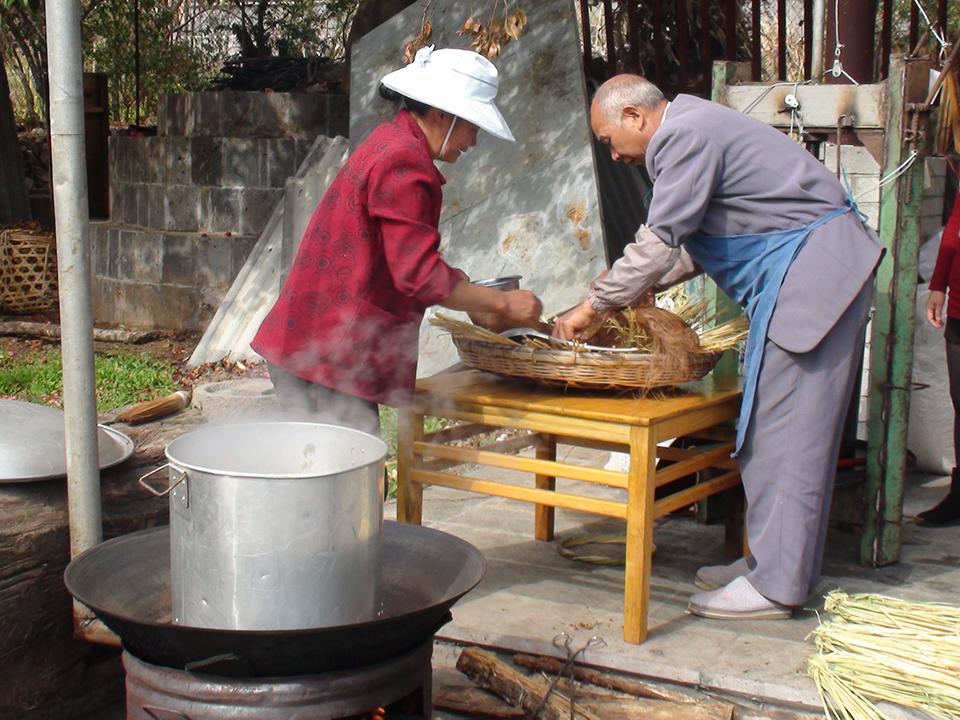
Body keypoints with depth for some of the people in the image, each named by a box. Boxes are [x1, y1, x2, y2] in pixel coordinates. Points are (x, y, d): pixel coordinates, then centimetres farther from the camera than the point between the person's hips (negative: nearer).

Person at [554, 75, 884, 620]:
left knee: (785, 428, -8)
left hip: (810, 267, -11)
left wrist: (595, 307, -7)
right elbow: (693, 243, 24)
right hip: (812, 269, 11)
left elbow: (661, 241, -16)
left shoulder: (685, 134, -13)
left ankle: (775, 586, -4)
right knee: (771, 425, 12)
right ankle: (772, 560, 19)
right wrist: (638, 283, 17)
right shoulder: (693, 129, 19)